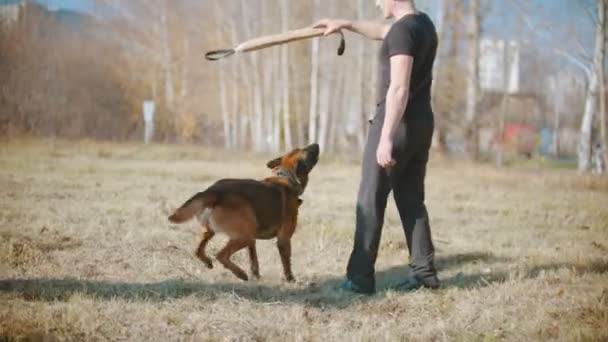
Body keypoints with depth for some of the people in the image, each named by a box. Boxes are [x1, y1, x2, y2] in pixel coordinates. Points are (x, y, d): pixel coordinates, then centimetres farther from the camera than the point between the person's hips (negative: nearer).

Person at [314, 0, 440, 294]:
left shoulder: (403, 29, -18)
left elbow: (399, 88, -25)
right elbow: (382, 32, 33)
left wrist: (386, 138, -27)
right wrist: (347, 25, 37)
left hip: (396, 125, -9)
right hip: (421, 124, 9)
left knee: (370, 201, -2)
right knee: (411, 199, 12)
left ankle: (361, 277, -1)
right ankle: (424, 271, 10)